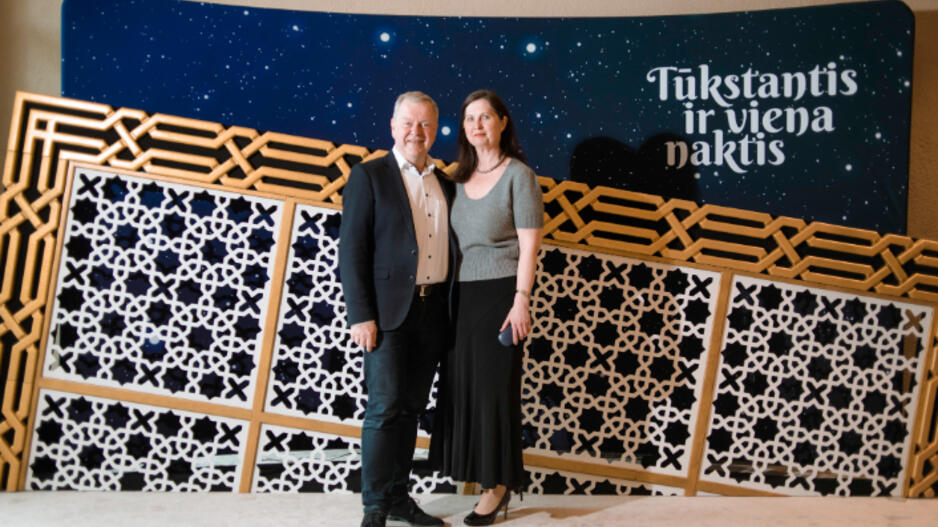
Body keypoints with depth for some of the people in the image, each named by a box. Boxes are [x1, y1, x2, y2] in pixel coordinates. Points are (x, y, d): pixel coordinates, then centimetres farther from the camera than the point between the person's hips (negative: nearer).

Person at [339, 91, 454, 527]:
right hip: (389, 311, -5)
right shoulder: (369, 176, -1)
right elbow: (352, 250, -7)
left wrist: (453, 314, 11)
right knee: (385, 408, -6)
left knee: (411, 408, 11)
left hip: (433, 312, 5)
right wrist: (361, 316, -14)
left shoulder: (445, 185, 15)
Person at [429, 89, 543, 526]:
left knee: (494, 384, 1)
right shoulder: (461, 177, 12)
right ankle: (474, 468, 22)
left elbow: (529, 243, -9)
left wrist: (521, 300, -15)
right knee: (461, 382, 8)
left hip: (498, 293, -6)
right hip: (462, 293, 6)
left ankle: (498, 483, 14)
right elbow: (454, 239, 12)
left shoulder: (517, 174, -5)